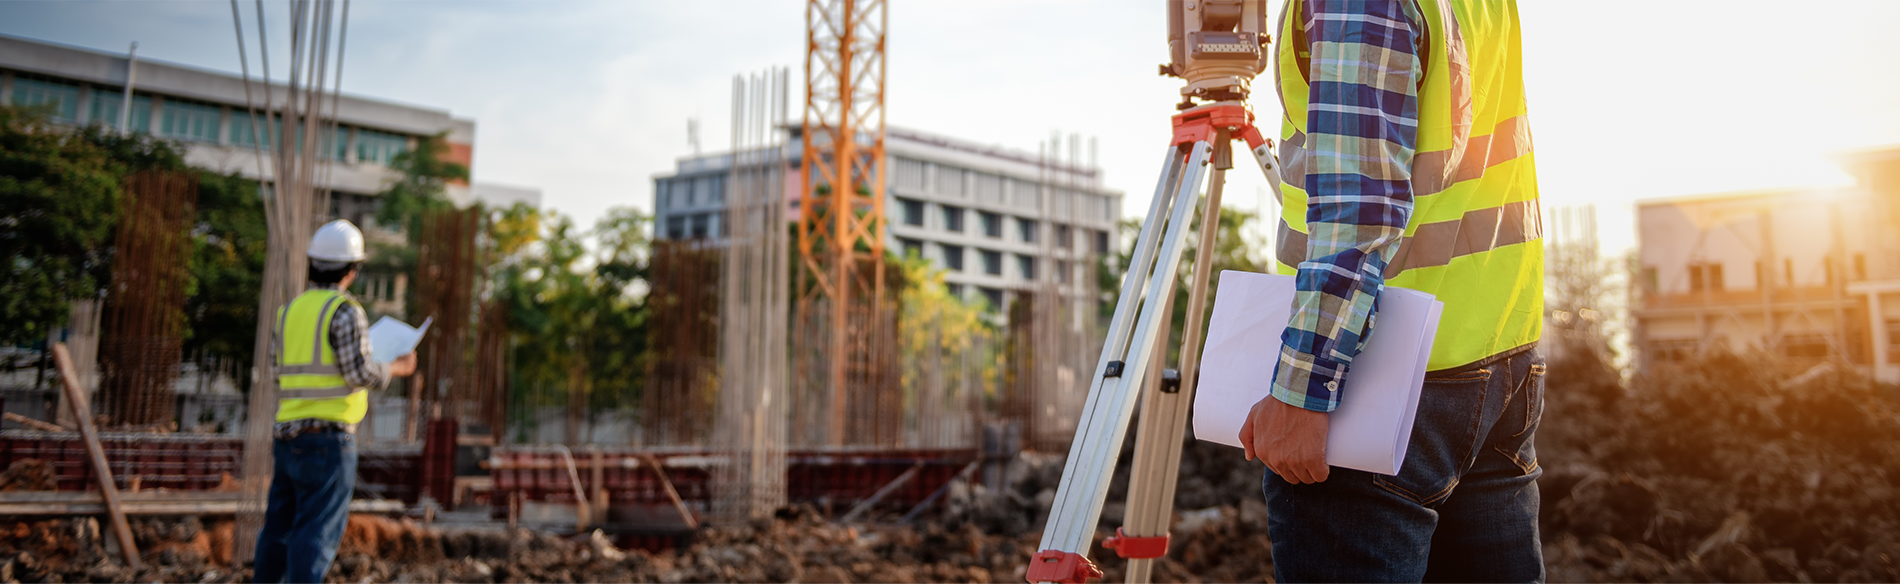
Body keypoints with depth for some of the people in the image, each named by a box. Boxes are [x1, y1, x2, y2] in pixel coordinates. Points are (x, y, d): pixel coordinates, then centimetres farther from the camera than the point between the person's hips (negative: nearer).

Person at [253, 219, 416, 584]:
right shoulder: (346, 310, -10)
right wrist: (396, 369, 4)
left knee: (280, 526, 14)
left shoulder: (290, 310, 13)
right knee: (319, 530, -6)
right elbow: (360, 373, -14)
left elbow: (280, 372, 16)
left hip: (289, 435, 7)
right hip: (329, 437, -7)